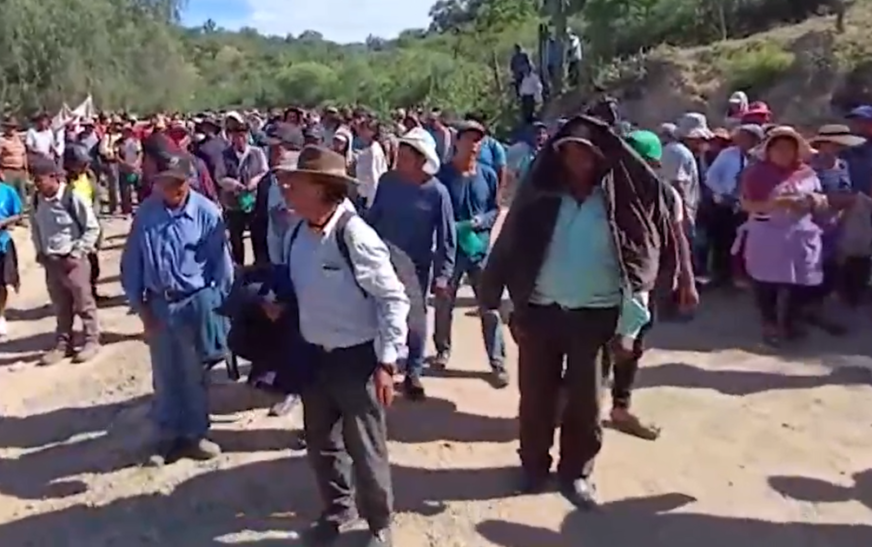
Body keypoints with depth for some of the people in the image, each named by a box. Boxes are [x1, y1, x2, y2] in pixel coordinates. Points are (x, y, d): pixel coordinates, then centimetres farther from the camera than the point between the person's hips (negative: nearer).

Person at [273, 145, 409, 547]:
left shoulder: (355, 236, -22)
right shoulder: (296, 234, -2)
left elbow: (393, 299, -18)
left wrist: (387, 362, -18)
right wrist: (279, 305, -3)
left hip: (356, 358, -6)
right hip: (313, 355, 6)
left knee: (364, 448, 10)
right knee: (320, 442, 22)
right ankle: (336, 510, 48)